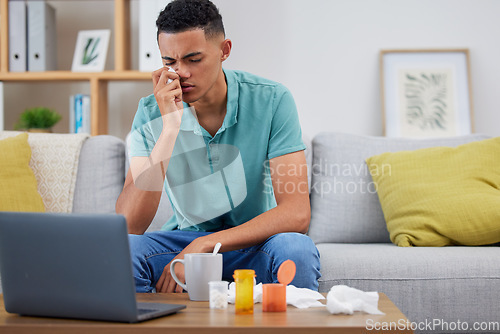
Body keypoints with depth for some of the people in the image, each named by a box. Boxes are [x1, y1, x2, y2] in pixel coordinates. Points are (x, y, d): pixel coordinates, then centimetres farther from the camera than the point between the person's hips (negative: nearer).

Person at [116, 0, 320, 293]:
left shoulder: (271, 100, -15)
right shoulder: (151, 113, -10)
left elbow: (296, 214, -21)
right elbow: (128, 227, -20)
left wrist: (203, 246, -30)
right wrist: (170, 128, -27)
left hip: (255, 239, -1)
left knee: (296, 250, -34)